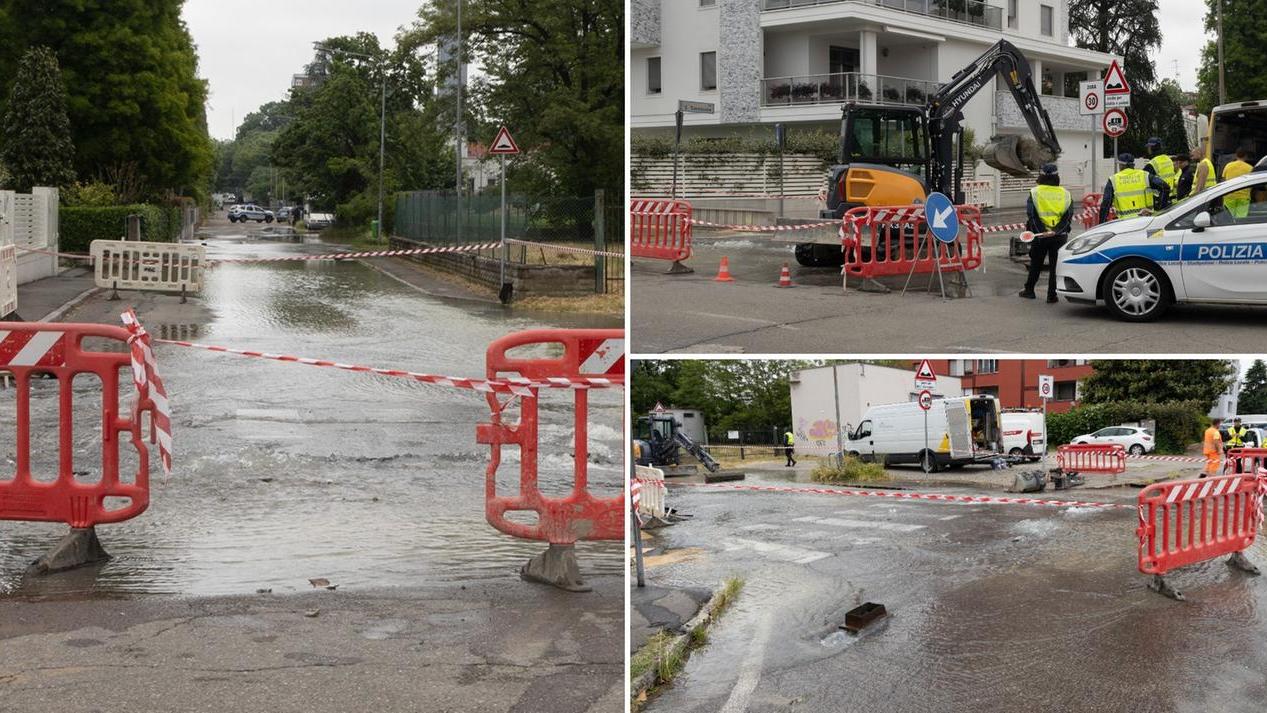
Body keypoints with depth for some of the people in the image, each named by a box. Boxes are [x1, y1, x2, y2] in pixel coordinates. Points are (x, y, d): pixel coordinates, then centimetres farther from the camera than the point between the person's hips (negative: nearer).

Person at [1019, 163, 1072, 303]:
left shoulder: (1034, 192, -2)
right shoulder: (1065, 193, 2)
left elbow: (1031, 215, -11)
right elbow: (1069, 216, -5)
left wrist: (1041, 232, -15)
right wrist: (1056, 231, -14)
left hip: (1039, 235, 0)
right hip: (1060, 237, 0)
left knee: (1035, 264, 14)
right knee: (1055, 265, 5)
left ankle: (1029, 290, 23)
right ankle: (1052, 295, 3)